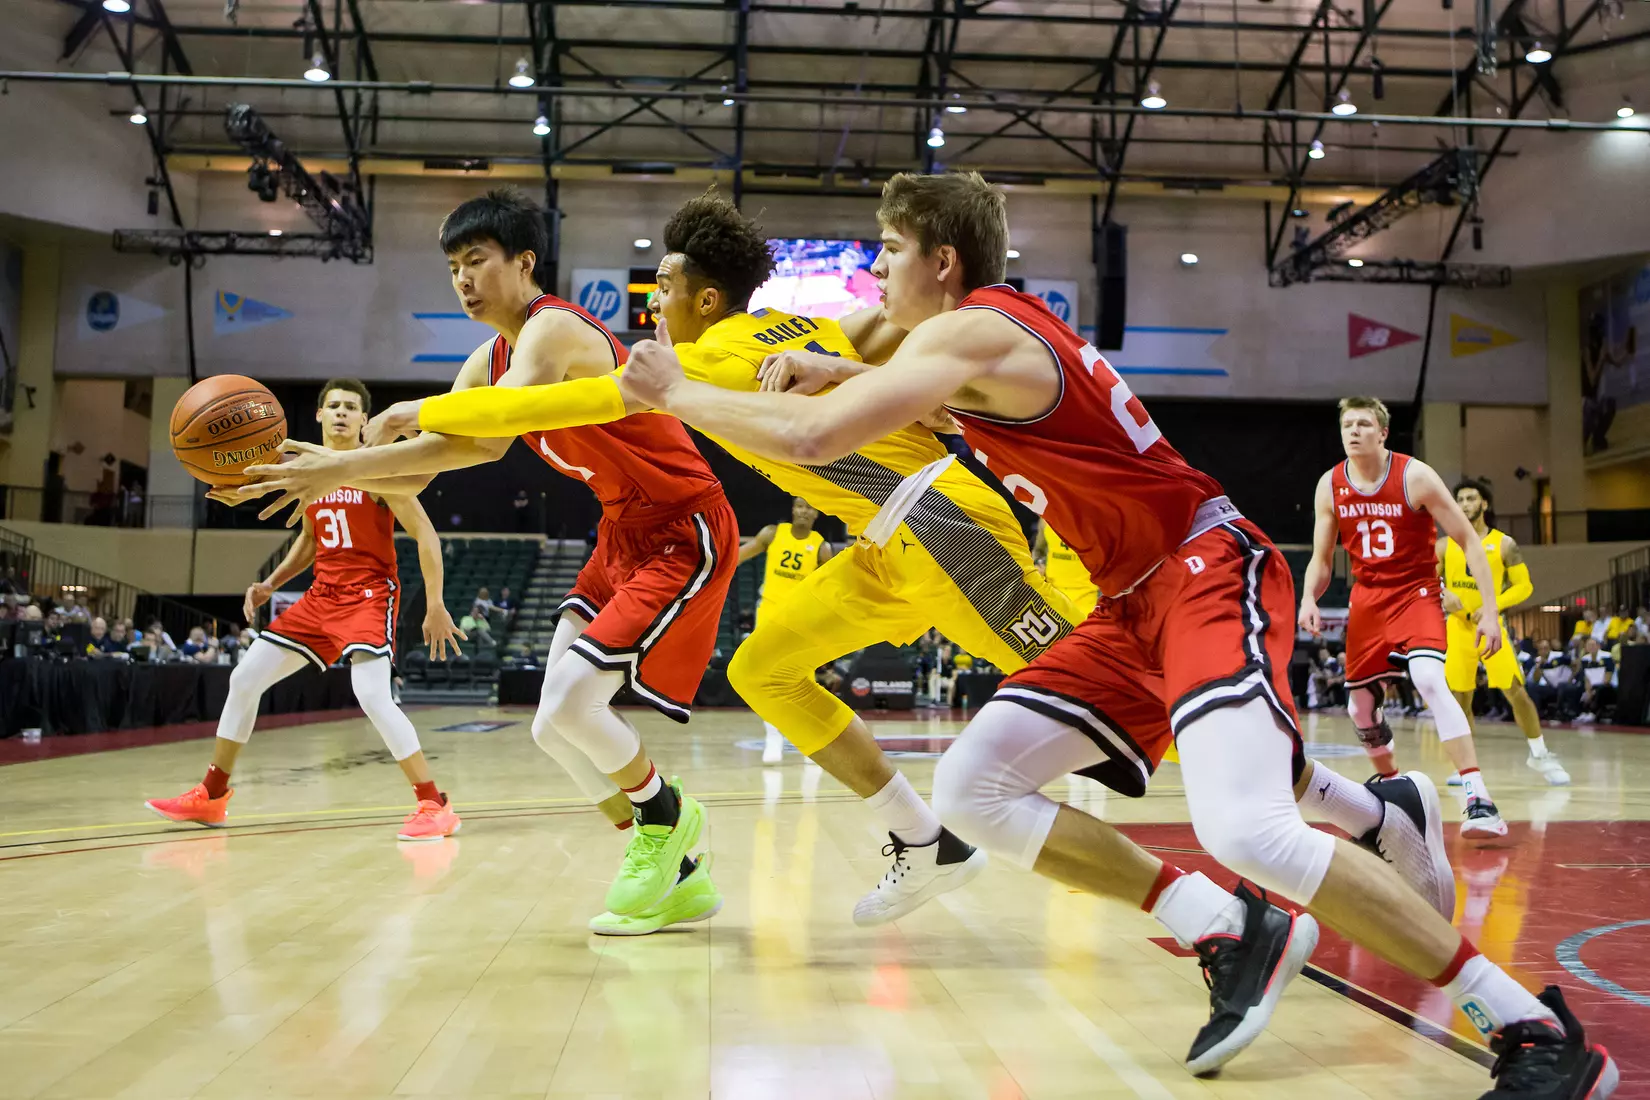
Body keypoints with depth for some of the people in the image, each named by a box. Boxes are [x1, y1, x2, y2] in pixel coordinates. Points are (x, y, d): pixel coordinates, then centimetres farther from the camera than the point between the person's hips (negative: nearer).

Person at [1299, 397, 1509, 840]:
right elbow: (1320, 559, 7)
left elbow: (1469, 542, -11)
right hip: (1367, 598, 5)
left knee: (1430, 680, -29)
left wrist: (1490, 609, -18)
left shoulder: (1415, 476, -14)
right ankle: (1391, 782, 37)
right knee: (1360, 704, 9)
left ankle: (1478, 799, -29)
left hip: (1415, 593, -5)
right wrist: (1308, 598, -13)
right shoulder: (1330, 486, -2)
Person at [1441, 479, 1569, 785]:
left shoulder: (1504, 543, 1)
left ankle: (1540, 755, 8)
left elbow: (1524, 586, 0)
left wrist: (1493, 605, -15)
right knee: (1460, 699, 5)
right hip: (1457, 628, 2)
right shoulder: (1444, 545, 6)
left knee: (1516, 692, -9)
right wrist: (1443, 594, -15)